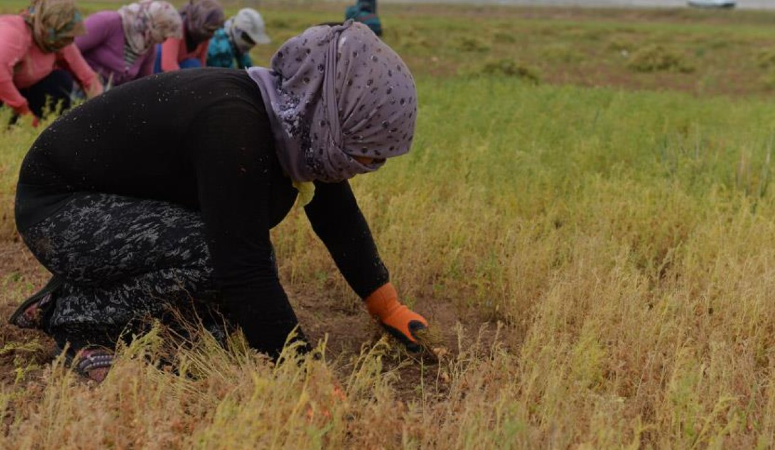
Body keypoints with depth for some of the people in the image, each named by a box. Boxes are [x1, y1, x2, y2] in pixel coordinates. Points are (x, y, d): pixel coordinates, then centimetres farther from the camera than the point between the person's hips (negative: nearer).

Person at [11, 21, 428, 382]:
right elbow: (245, 269, -38)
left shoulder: (297, 121, -8)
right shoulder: (233, 128, -35)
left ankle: (69, 299, 14)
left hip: (125, 205, 9)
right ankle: (79, 318, -10)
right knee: (216, 256, -30)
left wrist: (389, 308, 11)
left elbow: (341, 223, 5)